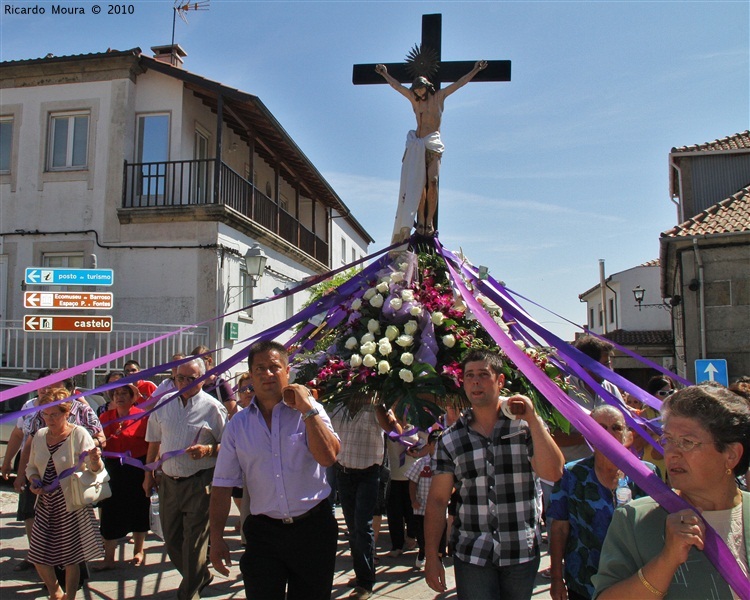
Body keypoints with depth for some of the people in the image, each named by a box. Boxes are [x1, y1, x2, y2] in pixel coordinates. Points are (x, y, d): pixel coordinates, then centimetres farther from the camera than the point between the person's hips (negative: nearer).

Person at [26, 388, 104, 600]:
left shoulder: (79, 434, -11)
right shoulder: (39, 436, 3)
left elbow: (95, 469, -15)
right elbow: (31, 467, 17)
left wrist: (95, 461, -39)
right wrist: (34, 481, -5)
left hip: (71, 504, -5)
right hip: (45, 505, 5)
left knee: (71, 557, 4)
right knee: (38, 556, 9)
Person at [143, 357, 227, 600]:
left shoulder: (212, 407, -7)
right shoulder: (163, 405, 7)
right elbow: (154, 442, 17)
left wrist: (207, 450, -23)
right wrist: (148, 475, 18)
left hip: (200, 482, -5)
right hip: (168, 482, 5)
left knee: (194, 541, 0)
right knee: (171, 538, 15)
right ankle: (201, 577, 38)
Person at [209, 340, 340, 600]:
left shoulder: (310, 412, -4)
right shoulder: (238, 424, 2)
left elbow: (327, 457, -20)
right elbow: (223, 484, 4)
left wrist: (307, 409, -19)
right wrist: (216, 539, 2)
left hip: (313, 527, -1)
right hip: (264, 531, 1)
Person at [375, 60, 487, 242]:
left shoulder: (439, 96, 12)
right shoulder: (413, 99, 18)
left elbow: (460, 83, 14)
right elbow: (396, 85, 27)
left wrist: (475, 70, 11)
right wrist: (385, 74, 34)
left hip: (433, 145, -2)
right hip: (417, 145, 2)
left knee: (432, 182, -16)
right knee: (419, 184, -8)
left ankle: (429, 220, -17)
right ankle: (420, 220, -11)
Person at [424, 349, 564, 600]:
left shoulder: (527, 426, -2)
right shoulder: (451, 439, -1)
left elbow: (552, 473, -15)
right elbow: (437, 500, 0)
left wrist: (533, 419, -18)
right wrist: (432, 557, -4)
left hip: (522, 552, 0)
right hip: (471, 554, 0)